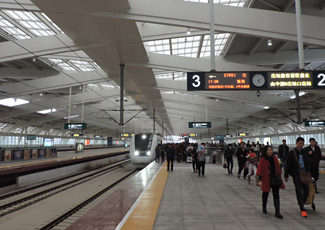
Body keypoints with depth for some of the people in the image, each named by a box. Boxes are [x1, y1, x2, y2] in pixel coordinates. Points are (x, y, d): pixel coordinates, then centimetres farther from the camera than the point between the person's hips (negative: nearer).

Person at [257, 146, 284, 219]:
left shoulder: (274, 158, 3)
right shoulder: (263, 159, -11)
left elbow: (278, 167, 12)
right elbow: (260, 170, -14)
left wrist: (279, 176, 10)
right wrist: (260, 180, -19)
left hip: (275, 178, 4)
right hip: (266, 179, -3)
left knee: (276, 195, -1)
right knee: (265, 193, 14)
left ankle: (277, 212, 1)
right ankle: (264, 208, 36)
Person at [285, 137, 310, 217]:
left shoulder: (305, 153, 9)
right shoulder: (291, 153, -4)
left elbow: (308, 164, 17)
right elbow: (287, 165, -2)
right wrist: (286, 175, -2)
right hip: (296, 174, -4)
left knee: (306, 191, 7)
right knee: (299, 192, -4)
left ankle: (301, 205, 29)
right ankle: (302, 209, 2)